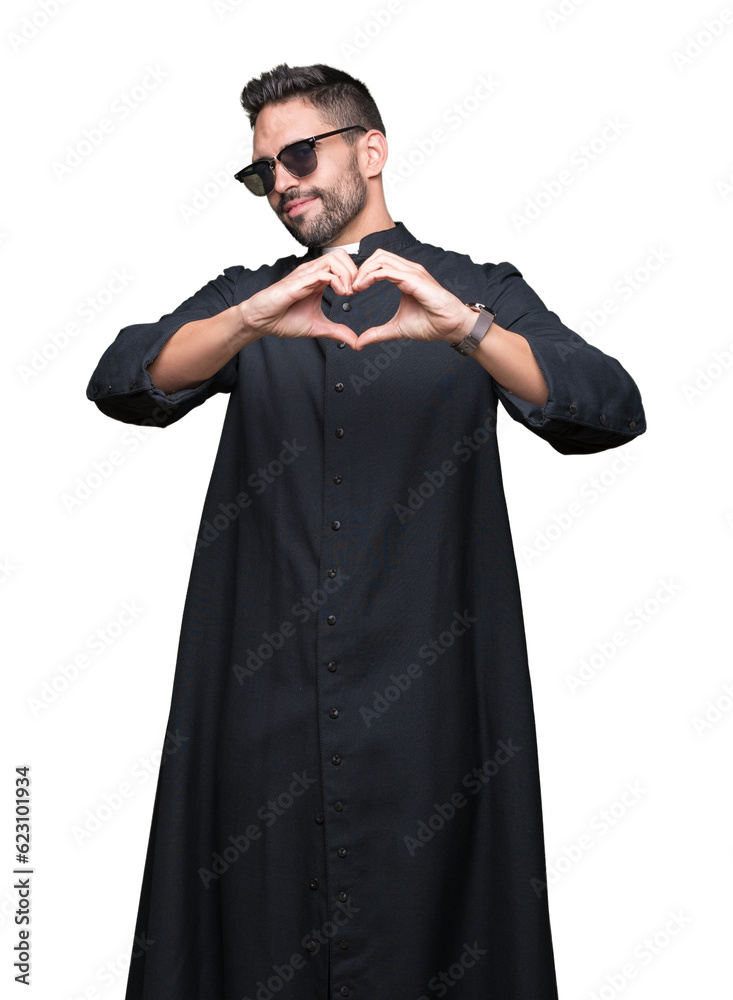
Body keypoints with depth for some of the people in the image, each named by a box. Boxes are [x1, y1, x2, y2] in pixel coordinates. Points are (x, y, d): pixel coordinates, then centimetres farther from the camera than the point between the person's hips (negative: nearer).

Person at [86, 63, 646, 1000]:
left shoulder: (478, 293, 7)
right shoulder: (246, 298, 14)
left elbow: (610, 414, -9)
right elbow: (122, 383, -5)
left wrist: (463, 328, -25)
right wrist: (252, 321, -23)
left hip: (424, 698, -2)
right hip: (264, 702, 2)